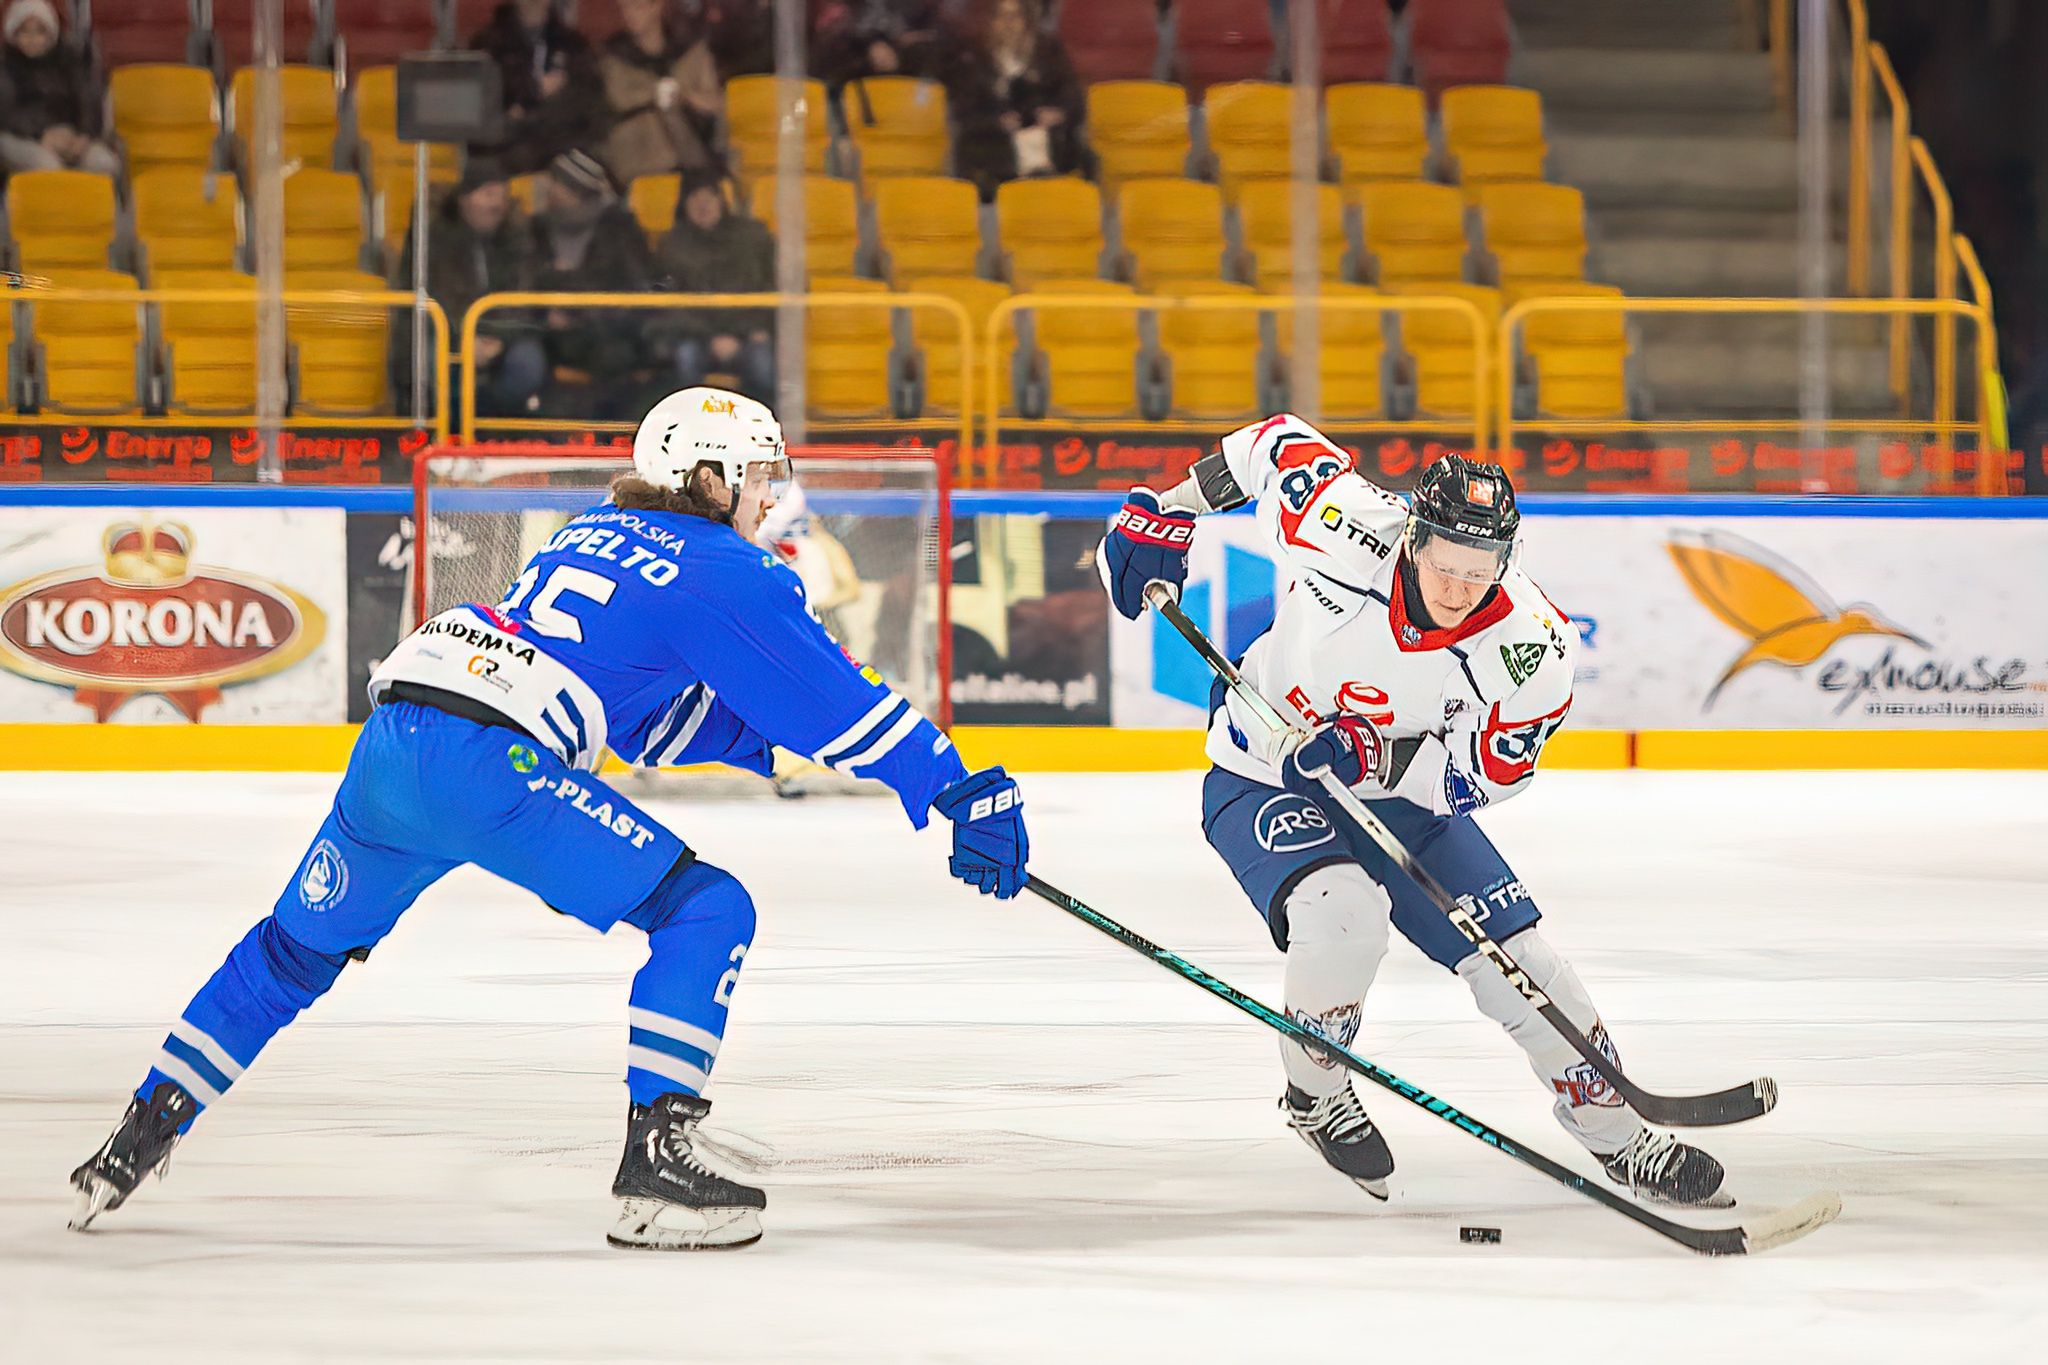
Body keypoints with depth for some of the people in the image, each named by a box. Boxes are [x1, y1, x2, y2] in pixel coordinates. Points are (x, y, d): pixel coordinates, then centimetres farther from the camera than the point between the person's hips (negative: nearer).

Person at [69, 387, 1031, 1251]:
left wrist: (758, 734, 27)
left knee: (297, 948, 27)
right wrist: (962, 795, 7)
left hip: (389, 742, 8)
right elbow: (836, 703, 3)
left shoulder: (592, 535, 27)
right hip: (488, 761, -8)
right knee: (706, 911, -2)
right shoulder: (724, 571, 4)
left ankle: (143, 1131, 29)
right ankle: (653, 1160, -11)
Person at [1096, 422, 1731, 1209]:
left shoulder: (1532, 647, -25)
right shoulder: (1347, 532, -30)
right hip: (1262, 782, -3)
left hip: (1405, 794, 3)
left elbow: (1486, 775, -17)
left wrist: (1375, 755, -32)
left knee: (1517, 959, -1)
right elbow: (1278, 443, -10)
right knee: (1345, 911, -31)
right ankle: (1314, 1094, -4)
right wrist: (1167, 514, -6)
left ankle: (1621, 1142, 17)